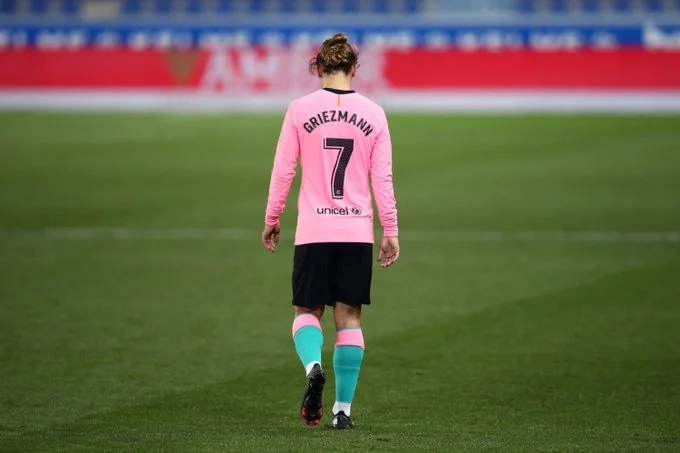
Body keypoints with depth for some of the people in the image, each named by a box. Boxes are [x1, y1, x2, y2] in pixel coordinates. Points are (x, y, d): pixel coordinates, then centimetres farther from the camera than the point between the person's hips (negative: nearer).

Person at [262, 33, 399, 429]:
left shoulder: (300, 110, -2)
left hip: (313, 231, -1)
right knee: (349, 317, 8)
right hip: (358, 232, 1)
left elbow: (283, 170, 1)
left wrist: (272, 219, 12)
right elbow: (383, 178, 2)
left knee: (307, 311, 11)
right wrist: (391, 232, 8)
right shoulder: (373, 114, 2)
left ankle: (313, 366, -20)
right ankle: (343, 409, 5)